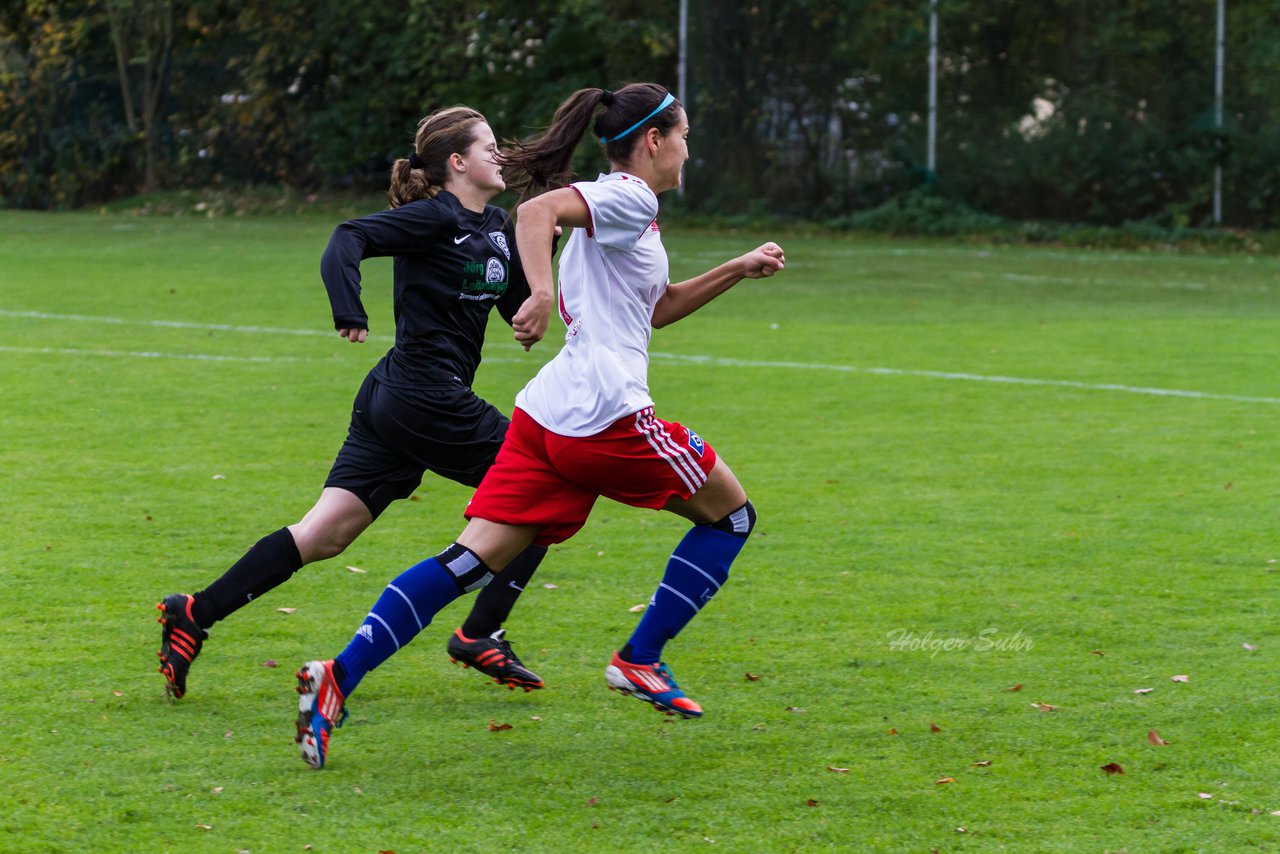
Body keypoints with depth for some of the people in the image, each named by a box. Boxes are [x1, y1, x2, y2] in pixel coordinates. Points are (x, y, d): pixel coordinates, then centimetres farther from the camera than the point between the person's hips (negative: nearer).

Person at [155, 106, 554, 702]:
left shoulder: (497, 228, 16)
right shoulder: (435, 217, -9)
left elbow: (521, 310, 20)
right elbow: (351, 238, -20)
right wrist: (349, 312, -34)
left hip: (391, 402, 9)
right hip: (426, 400, -9)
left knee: (324, 535, 4)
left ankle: (196, 613, -1)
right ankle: (480, 635, 3)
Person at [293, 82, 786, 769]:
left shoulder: (620, 207, 26)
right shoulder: (631, 198, -4)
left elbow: (655, 308, 38)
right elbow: (536, 211, -22)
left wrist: (739, 269, 35)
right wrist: (543, 293, -35)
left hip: (545, 417, 9)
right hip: (607, 413, -9)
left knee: (476, 558, -2)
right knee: (730, 514, 12)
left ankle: (339, 675, -17)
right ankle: (640, 660, 11)